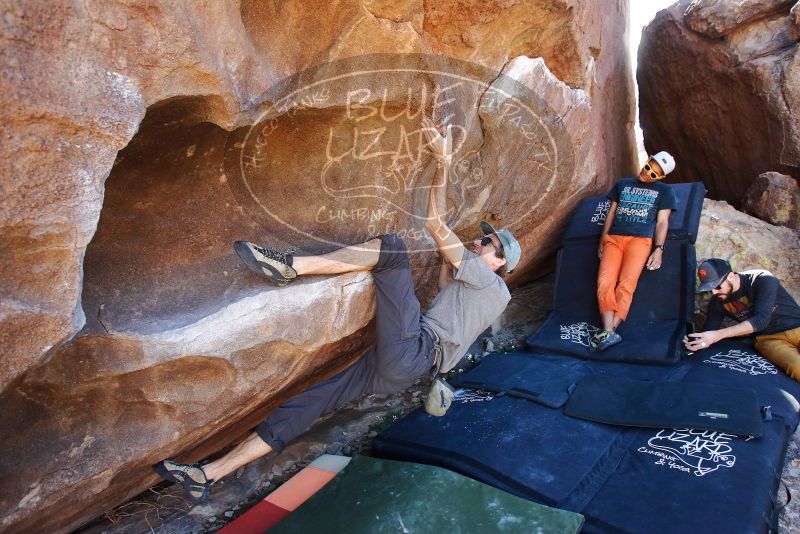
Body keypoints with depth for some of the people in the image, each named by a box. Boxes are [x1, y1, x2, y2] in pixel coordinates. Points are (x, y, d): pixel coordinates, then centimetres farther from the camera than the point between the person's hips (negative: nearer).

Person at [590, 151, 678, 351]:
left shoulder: (664, 191, 19)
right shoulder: (623, 184, 27)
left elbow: (662, 222, 10)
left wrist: (659, 249, -4)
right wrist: (602, 240, 13)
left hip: (640, 239, -2)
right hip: (613, 238, 2)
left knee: (626, 283, -24)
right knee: (605, 281, -22)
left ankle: (608, 332, -34)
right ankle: (609, 332, -32)